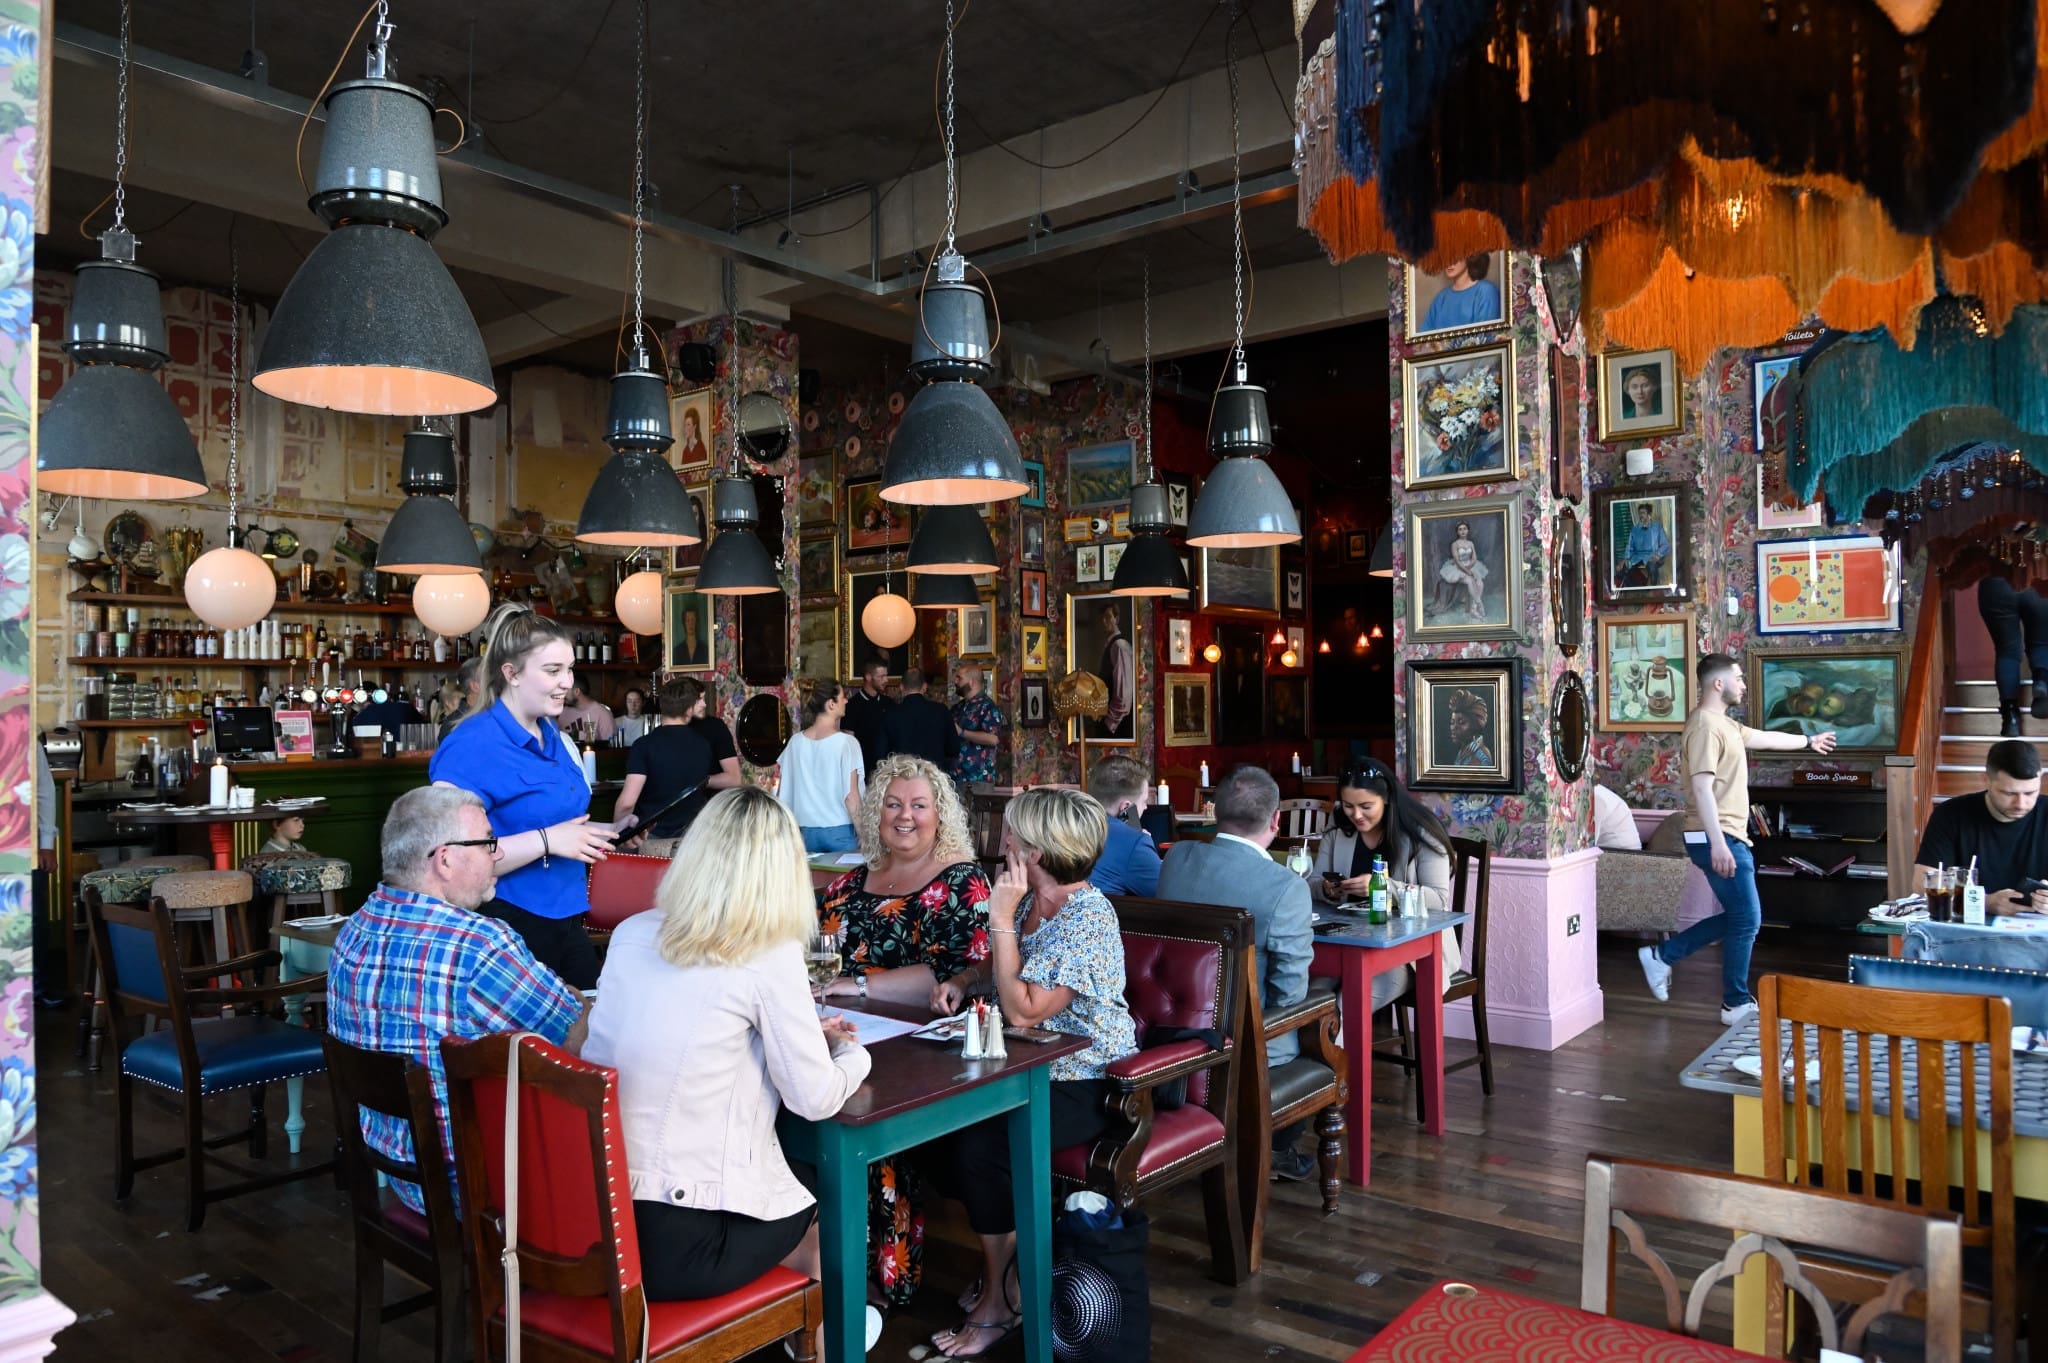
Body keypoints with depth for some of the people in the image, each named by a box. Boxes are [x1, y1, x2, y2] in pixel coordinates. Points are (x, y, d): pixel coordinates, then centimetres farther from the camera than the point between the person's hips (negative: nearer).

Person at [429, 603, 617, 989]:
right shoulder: (472, 745, -17)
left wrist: (605, 832, 8)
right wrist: (547, 840, -27)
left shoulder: (555, 737, 9)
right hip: (509, 927, -8)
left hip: (565, 921, 8)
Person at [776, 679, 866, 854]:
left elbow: (781, 792, 6)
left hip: (807, 831, 5)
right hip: (840, 831, -5)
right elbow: (851, 797, -14)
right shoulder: (846, 742, -11)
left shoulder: (795, 742, 3)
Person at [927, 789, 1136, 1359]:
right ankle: (1002, 1261, 12)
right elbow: (1005, 970, 22)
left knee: (981, 1144, -23)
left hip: (1086, 1083, -8)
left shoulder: (1088, 920, -23)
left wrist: (1002, 920, -25)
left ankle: (1000, 1301, 0)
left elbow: (1022, 1010, -27)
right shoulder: (1031, 901, 4)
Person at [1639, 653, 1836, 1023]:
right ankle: (1737, 1004, 8)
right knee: (1747, 919, -3)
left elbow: (1764, 738, 35)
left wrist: (1809, 740, 48)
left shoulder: (1723, 724, 16)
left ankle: (1662, 956, 18)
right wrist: (1718, 844, -29)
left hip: (1730, 837, 10)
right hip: (1718, 839, -10)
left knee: (1736, 916, 14)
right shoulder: (1705, 726, -17)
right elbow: (1702, 788, -24)